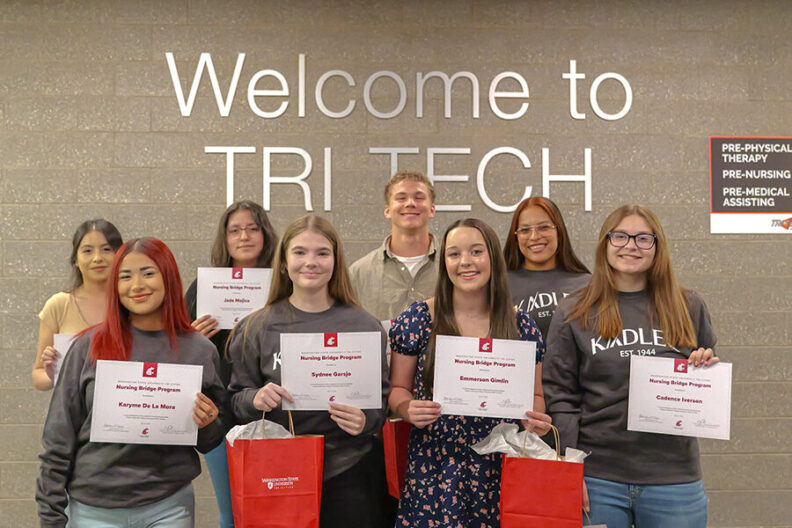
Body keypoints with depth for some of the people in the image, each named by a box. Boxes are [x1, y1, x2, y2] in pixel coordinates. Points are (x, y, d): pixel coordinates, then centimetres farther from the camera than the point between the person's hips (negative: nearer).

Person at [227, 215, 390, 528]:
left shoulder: (363, 325, 0)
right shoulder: (257, 328, 1)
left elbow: (383, 398, 4)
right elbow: (237, 400, 6)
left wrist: (366, 420, -16)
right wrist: (255, 399, -15)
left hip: (348, 475, 0)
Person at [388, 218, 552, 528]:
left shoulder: (521, 326, 4)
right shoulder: (417, 320, -1)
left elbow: (534, 395, 12)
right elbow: (398, 388, 5)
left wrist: (536, 420, -8)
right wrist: (409, 410, -15)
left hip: (500, 472, 1)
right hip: (431, 471, -1)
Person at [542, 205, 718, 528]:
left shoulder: (689, 308, 6)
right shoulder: (574, 314, 0)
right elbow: (560, 396, -1)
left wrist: (706, 369, -6)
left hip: (674, 479, 2)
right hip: (598, 479, -2)